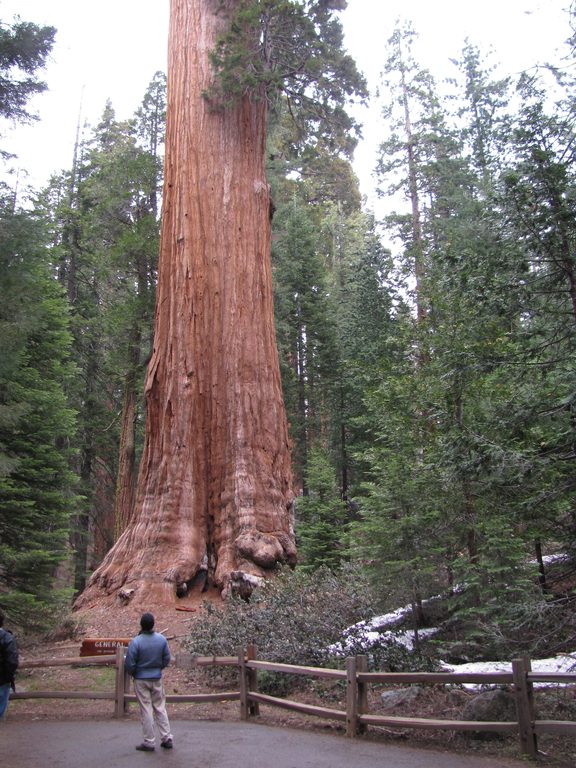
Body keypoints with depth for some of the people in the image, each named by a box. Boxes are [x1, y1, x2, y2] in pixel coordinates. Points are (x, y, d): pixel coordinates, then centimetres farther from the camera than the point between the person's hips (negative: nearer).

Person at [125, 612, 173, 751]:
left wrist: (132, 673, 8)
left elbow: (130, 664, -13)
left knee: (146, 710, 5)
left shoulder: (135, 642, -19)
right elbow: (167, 659, 3)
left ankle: (149, 742, 11)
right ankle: (167, 738, 15)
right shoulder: (162, 639, -7)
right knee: (160, 708, 13)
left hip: (141, 680, -3)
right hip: (157, 678, 3)